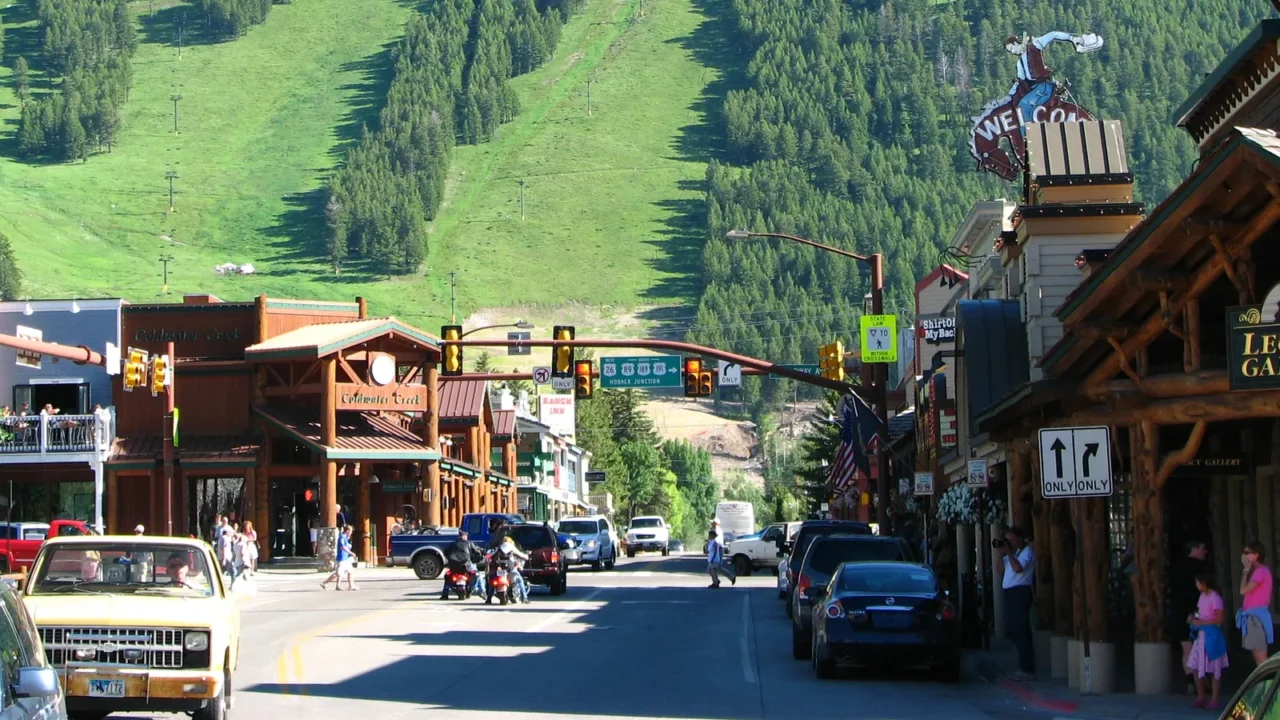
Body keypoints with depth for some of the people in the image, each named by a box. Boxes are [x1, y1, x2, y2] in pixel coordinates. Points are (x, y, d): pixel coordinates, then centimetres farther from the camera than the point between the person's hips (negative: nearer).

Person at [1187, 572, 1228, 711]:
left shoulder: (1215, 598, -15)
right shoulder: (1202, 596, 12)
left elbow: (1219, 619, -18)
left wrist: (1200, 623, -20)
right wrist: (1192, 617, 3)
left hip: (1211, 635, -9)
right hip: (1200, 635, 9)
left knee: (1214, 668, -1)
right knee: (1195, 667, 9)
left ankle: (1215, 699, 6)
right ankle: (1200, 698, 19)